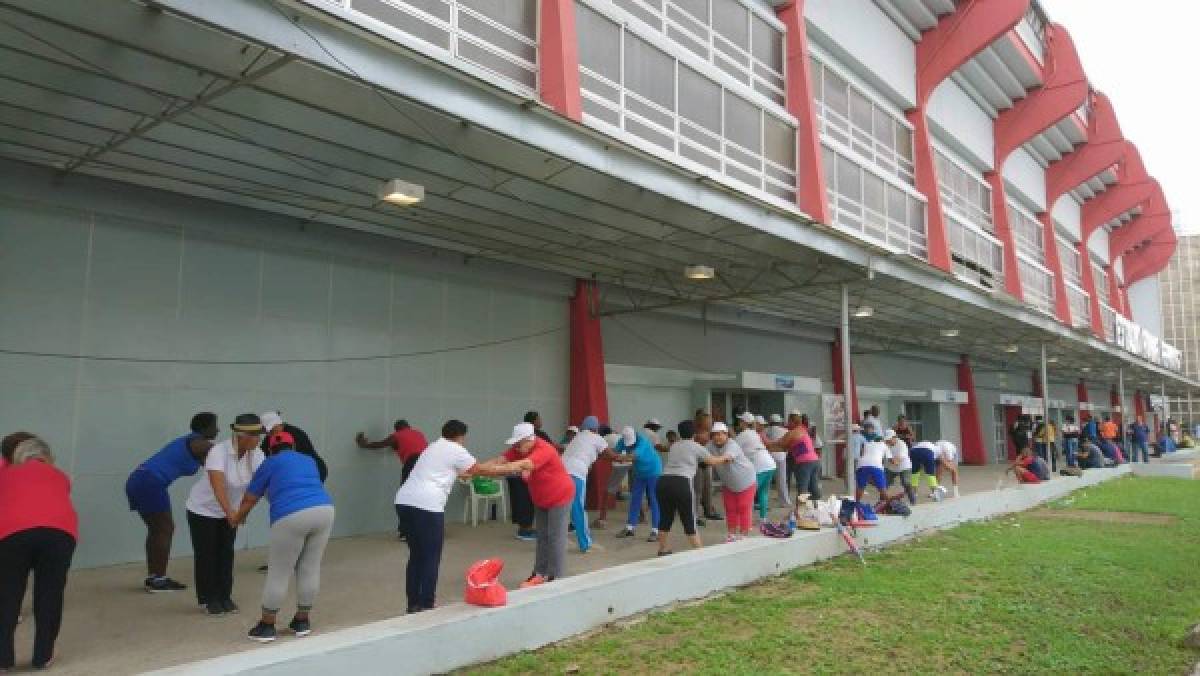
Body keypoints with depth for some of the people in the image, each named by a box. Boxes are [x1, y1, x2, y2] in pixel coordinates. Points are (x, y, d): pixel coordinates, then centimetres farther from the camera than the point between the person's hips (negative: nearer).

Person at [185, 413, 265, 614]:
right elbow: (218, 484, -45)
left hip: (230, 510, 5)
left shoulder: (256, 455, -17)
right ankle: (208, 599, 18)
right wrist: (230, 512, -57)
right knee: (207, 554, 3)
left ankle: (224, 597, 20)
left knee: (226, 553, 8)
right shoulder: (218, 452, -33)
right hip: (203, 509, -4)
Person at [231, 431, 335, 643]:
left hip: (292, 516, -4)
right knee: (310, 569, 14)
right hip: (324, 510, 5)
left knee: (278, 573, 8)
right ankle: (302, 621, 24)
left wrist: (237, 517, 44)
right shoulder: (309, 461, 29)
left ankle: (267, 626, 17)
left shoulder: (270, 463, 17)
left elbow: (250, 499, 24)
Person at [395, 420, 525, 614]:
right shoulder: (456, 450, 3)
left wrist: (464, 473, 53)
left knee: (416, 555, 16)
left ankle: (413, 605, 21)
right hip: (426, 505, -8)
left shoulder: (434, 447, 27)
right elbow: (482, 470, 9)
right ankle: (425, 606, 5)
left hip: (404, 501, 8)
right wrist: (512, 469, 19)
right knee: (431, 557, 2)